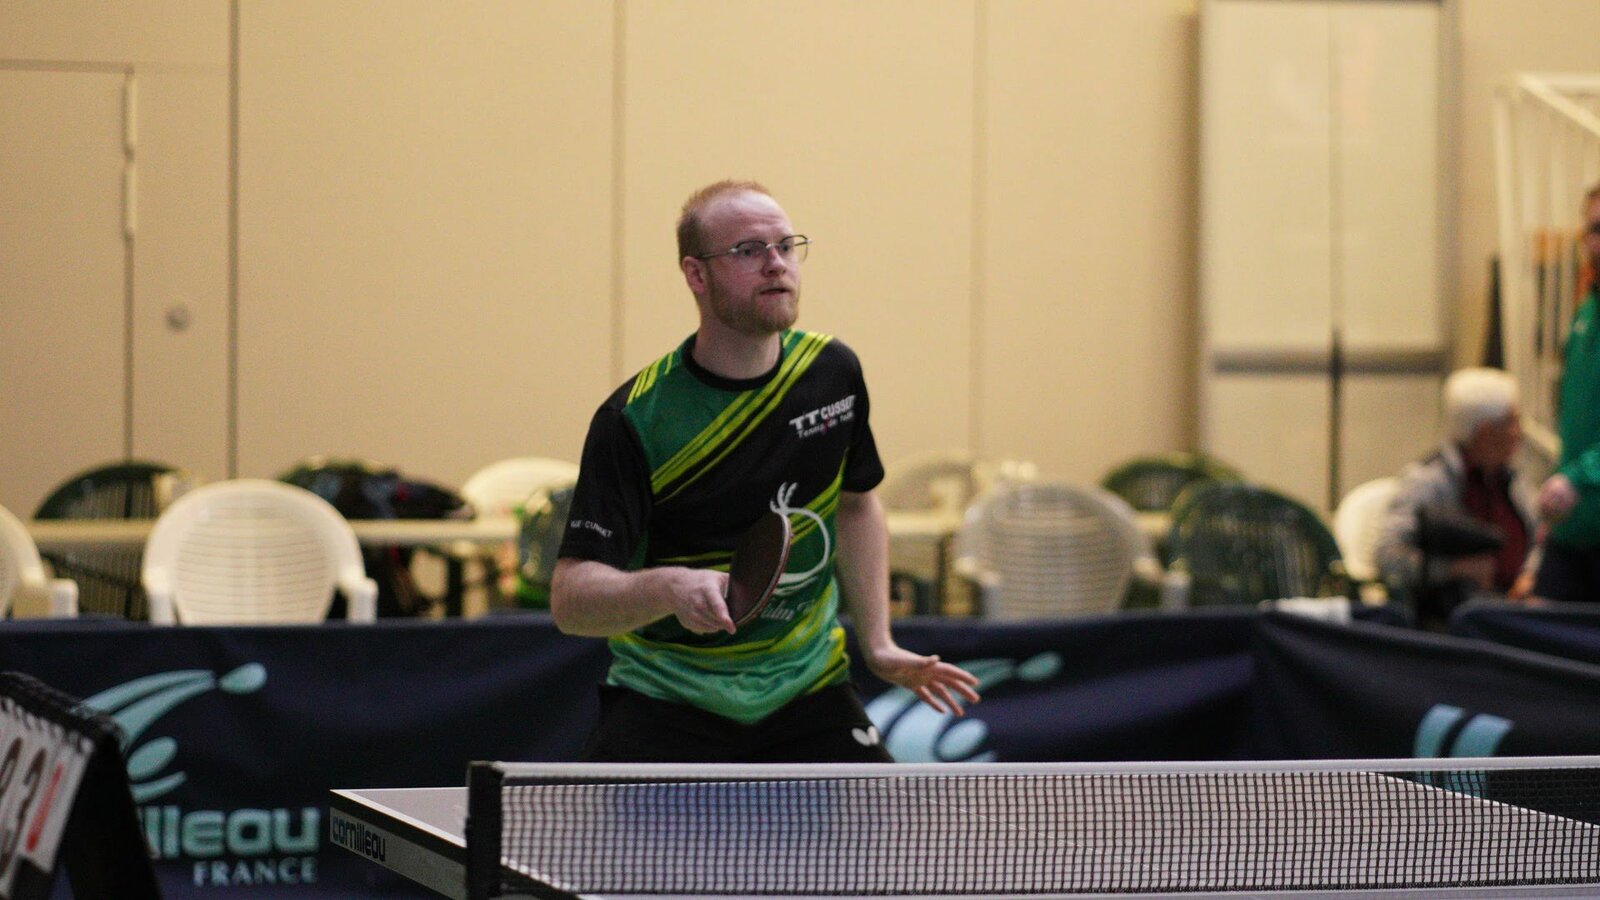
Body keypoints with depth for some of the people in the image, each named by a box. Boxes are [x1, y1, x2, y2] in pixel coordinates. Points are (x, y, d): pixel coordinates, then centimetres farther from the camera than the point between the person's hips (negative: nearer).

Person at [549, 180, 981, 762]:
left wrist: (877, 645, 11)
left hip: (808, 690, 4)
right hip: (666, 703, -4)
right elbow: (570, 598, -23)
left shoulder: (833, 372, -1)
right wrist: (670, 587, -42)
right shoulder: (633, 421, -18)